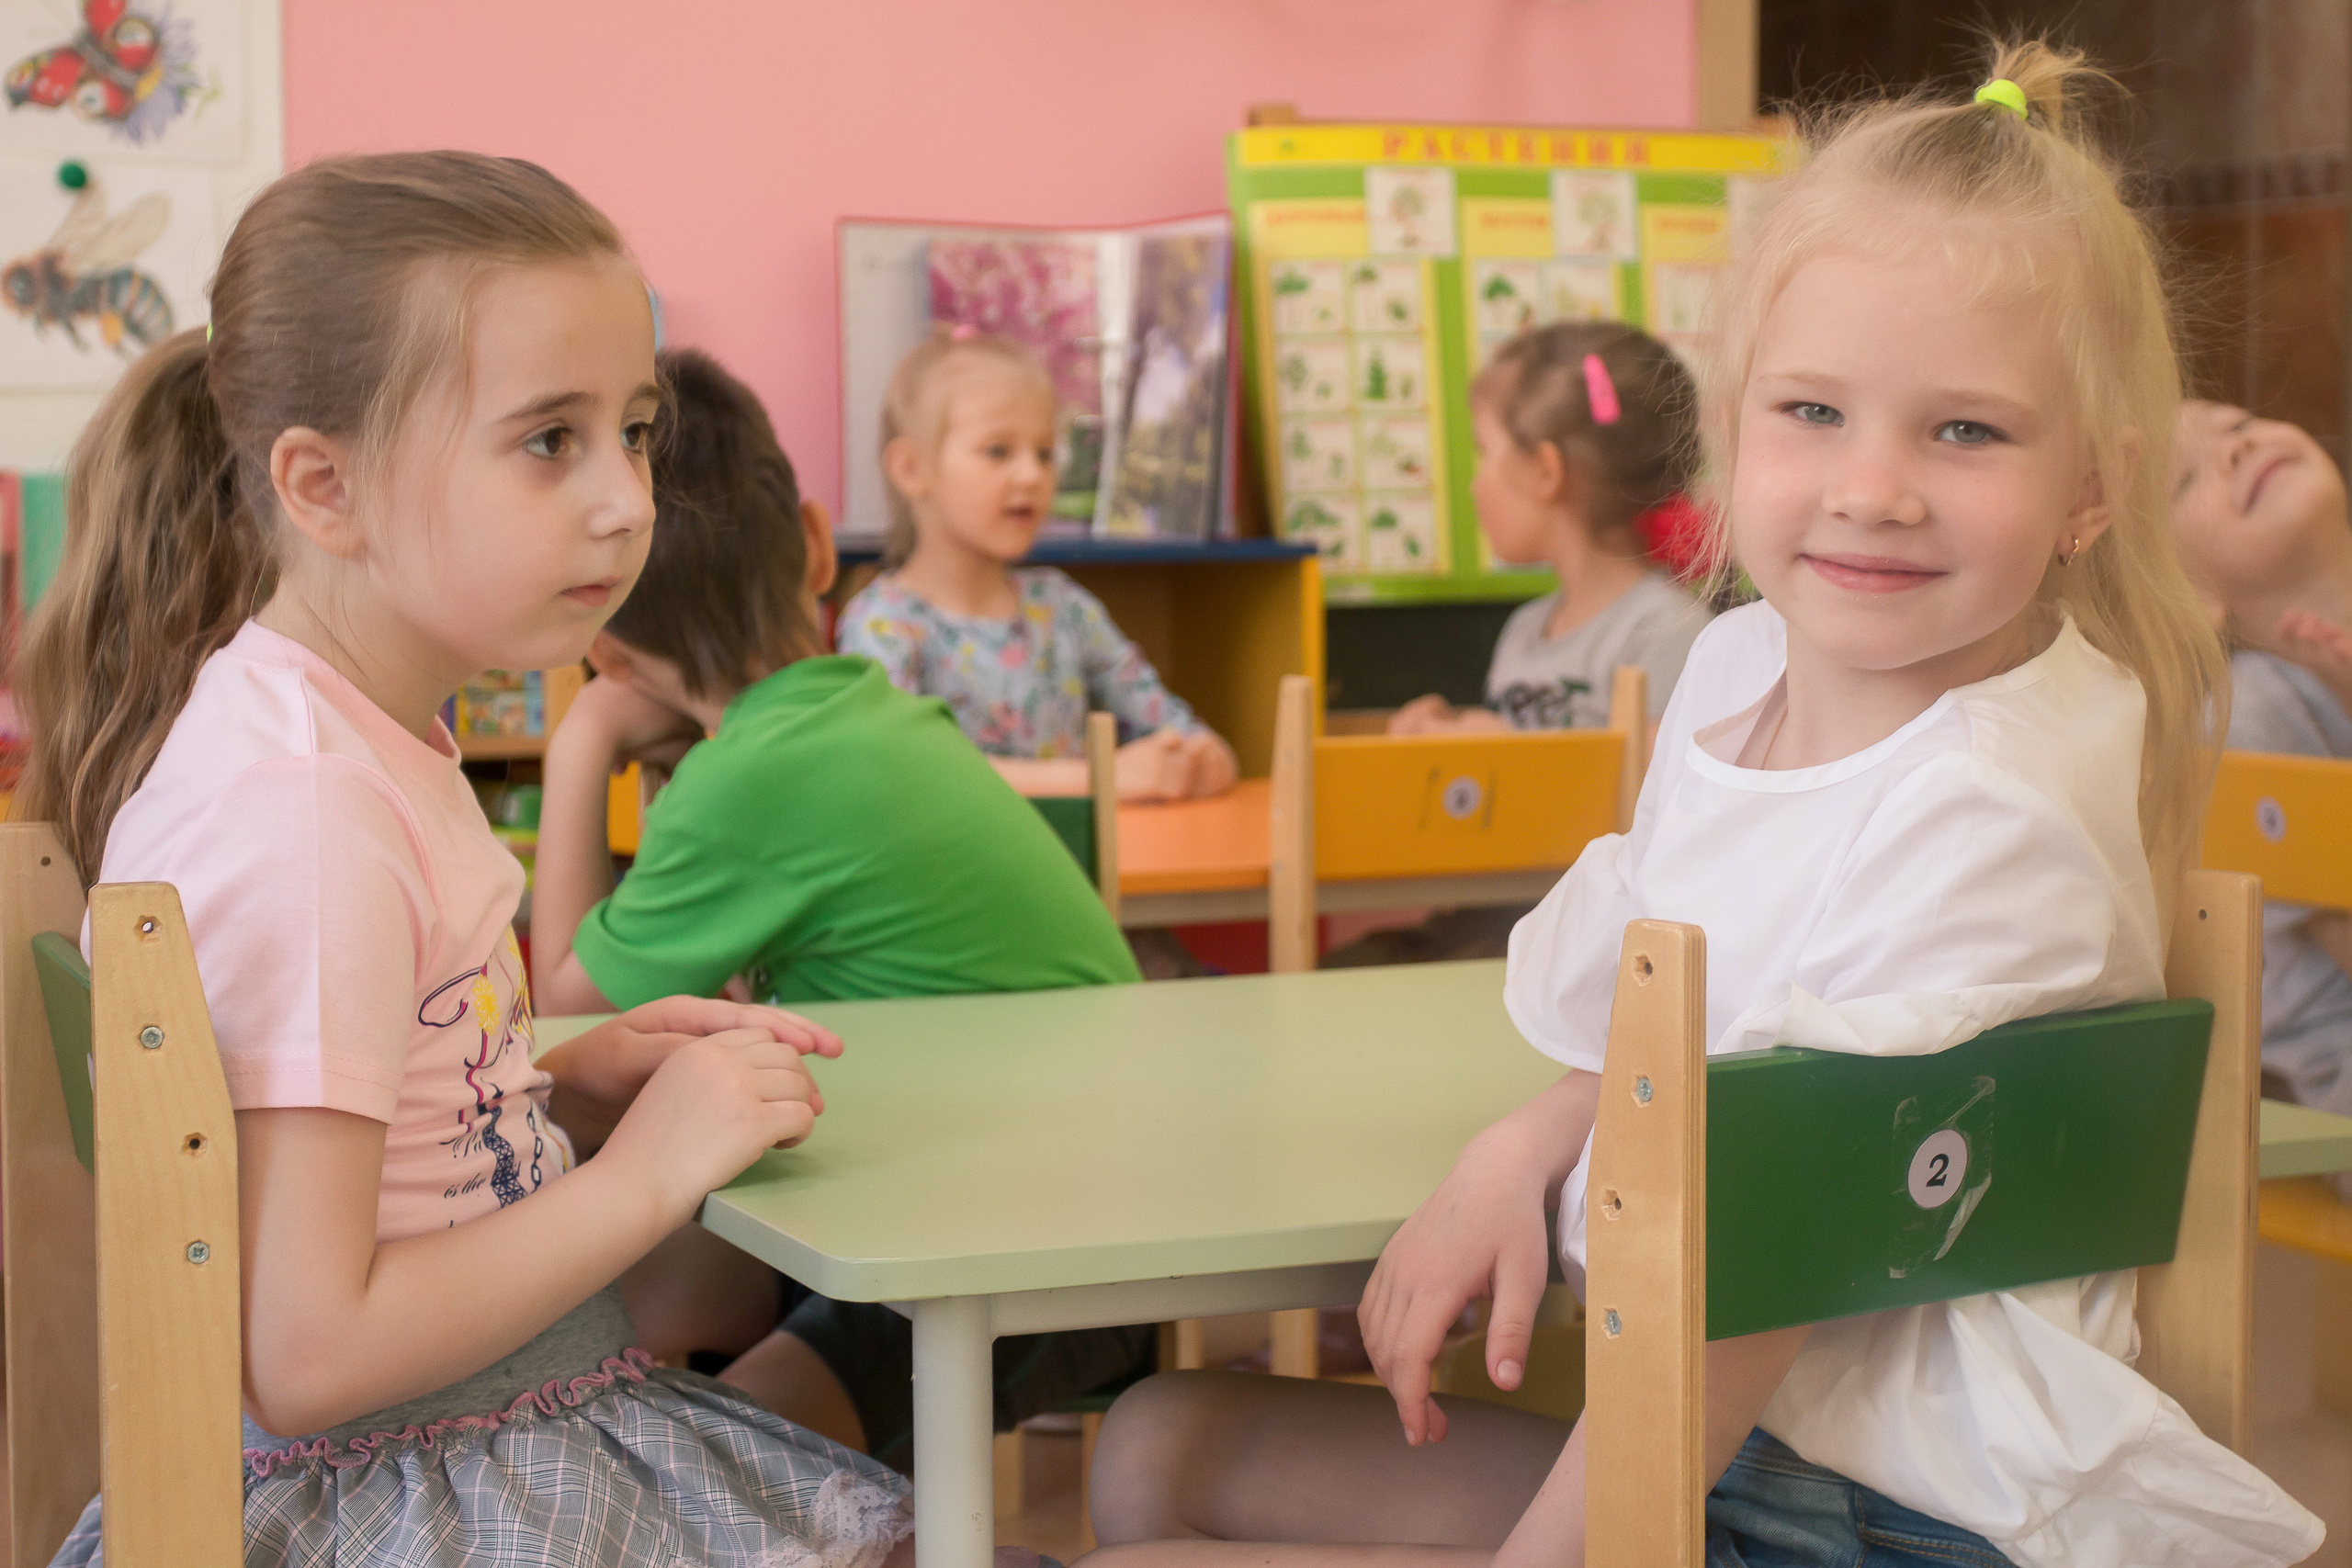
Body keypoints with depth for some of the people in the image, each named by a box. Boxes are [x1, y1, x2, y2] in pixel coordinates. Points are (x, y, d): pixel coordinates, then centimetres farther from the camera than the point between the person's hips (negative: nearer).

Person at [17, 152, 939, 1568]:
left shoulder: (372, 735, 7)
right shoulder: (299, 808, -23)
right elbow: (305, 1357, -25)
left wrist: (570, 1086, 2)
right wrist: (646, 1171, -17)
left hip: (511, 1438, 9)